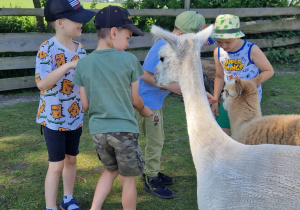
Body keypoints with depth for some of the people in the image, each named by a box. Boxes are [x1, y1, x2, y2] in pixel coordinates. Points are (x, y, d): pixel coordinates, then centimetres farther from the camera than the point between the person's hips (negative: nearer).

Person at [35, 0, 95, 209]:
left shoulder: (80, 48, 1)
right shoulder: (47, 49, -19)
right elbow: (41, 83, -31)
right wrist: (69, 65, -37)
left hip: (75, 116, 6)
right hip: (53, 117, -6)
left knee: (71, 159, 17)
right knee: (57, 165, 1)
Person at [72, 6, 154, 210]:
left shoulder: (83, 64, -2)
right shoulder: (129, 60, -10)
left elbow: (85, 104, 1)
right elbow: (136, 100, -2)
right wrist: (145, 110, 20)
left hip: (97, 130, 4)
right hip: (124, 130, -4)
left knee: (111, 170, 26)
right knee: (128, 179, 14)